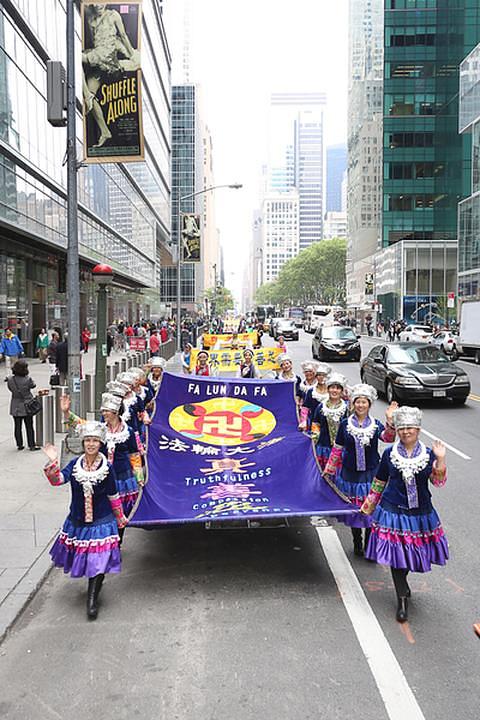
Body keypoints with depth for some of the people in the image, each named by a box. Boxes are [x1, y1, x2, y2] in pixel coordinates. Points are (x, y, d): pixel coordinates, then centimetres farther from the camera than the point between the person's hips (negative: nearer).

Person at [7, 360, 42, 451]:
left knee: (17, 427, 12)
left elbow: (10, 388, 4)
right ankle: (31, 445, 11)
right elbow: (33, 385, -1)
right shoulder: (27, 379, -18)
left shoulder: (10, 379, -9)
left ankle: (19, 445, 17)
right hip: (27, 406, -2)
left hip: (15, 407, 2)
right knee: (29, 427, 7)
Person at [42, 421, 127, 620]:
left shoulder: (107, 468, -9)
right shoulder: (75, 464, -2)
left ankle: (92, 600, 4)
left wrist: (120, 517, 8)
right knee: (83, 557, 15)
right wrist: (53, 462, -31)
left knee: (98, 560, -6)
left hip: (101, 522, -3)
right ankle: (94, 586, 40)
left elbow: (113, 496, 0)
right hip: (77, 521, 3)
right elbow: (57, 480, -16)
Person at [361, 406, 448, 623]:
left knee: (413, 552, 12)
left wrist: (440, 460, -23)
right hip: (393, 511, -1)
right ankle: (402, 599, 12)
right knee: (395, 553, -2)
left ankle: (401, 585, 41)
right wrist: (369, 504, 12)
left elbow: (439, 482, -9)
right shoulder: (389, 453, -2)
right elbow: (379, 482, 8)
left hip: (420, 513, 1)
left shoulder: (429, 454, -2)